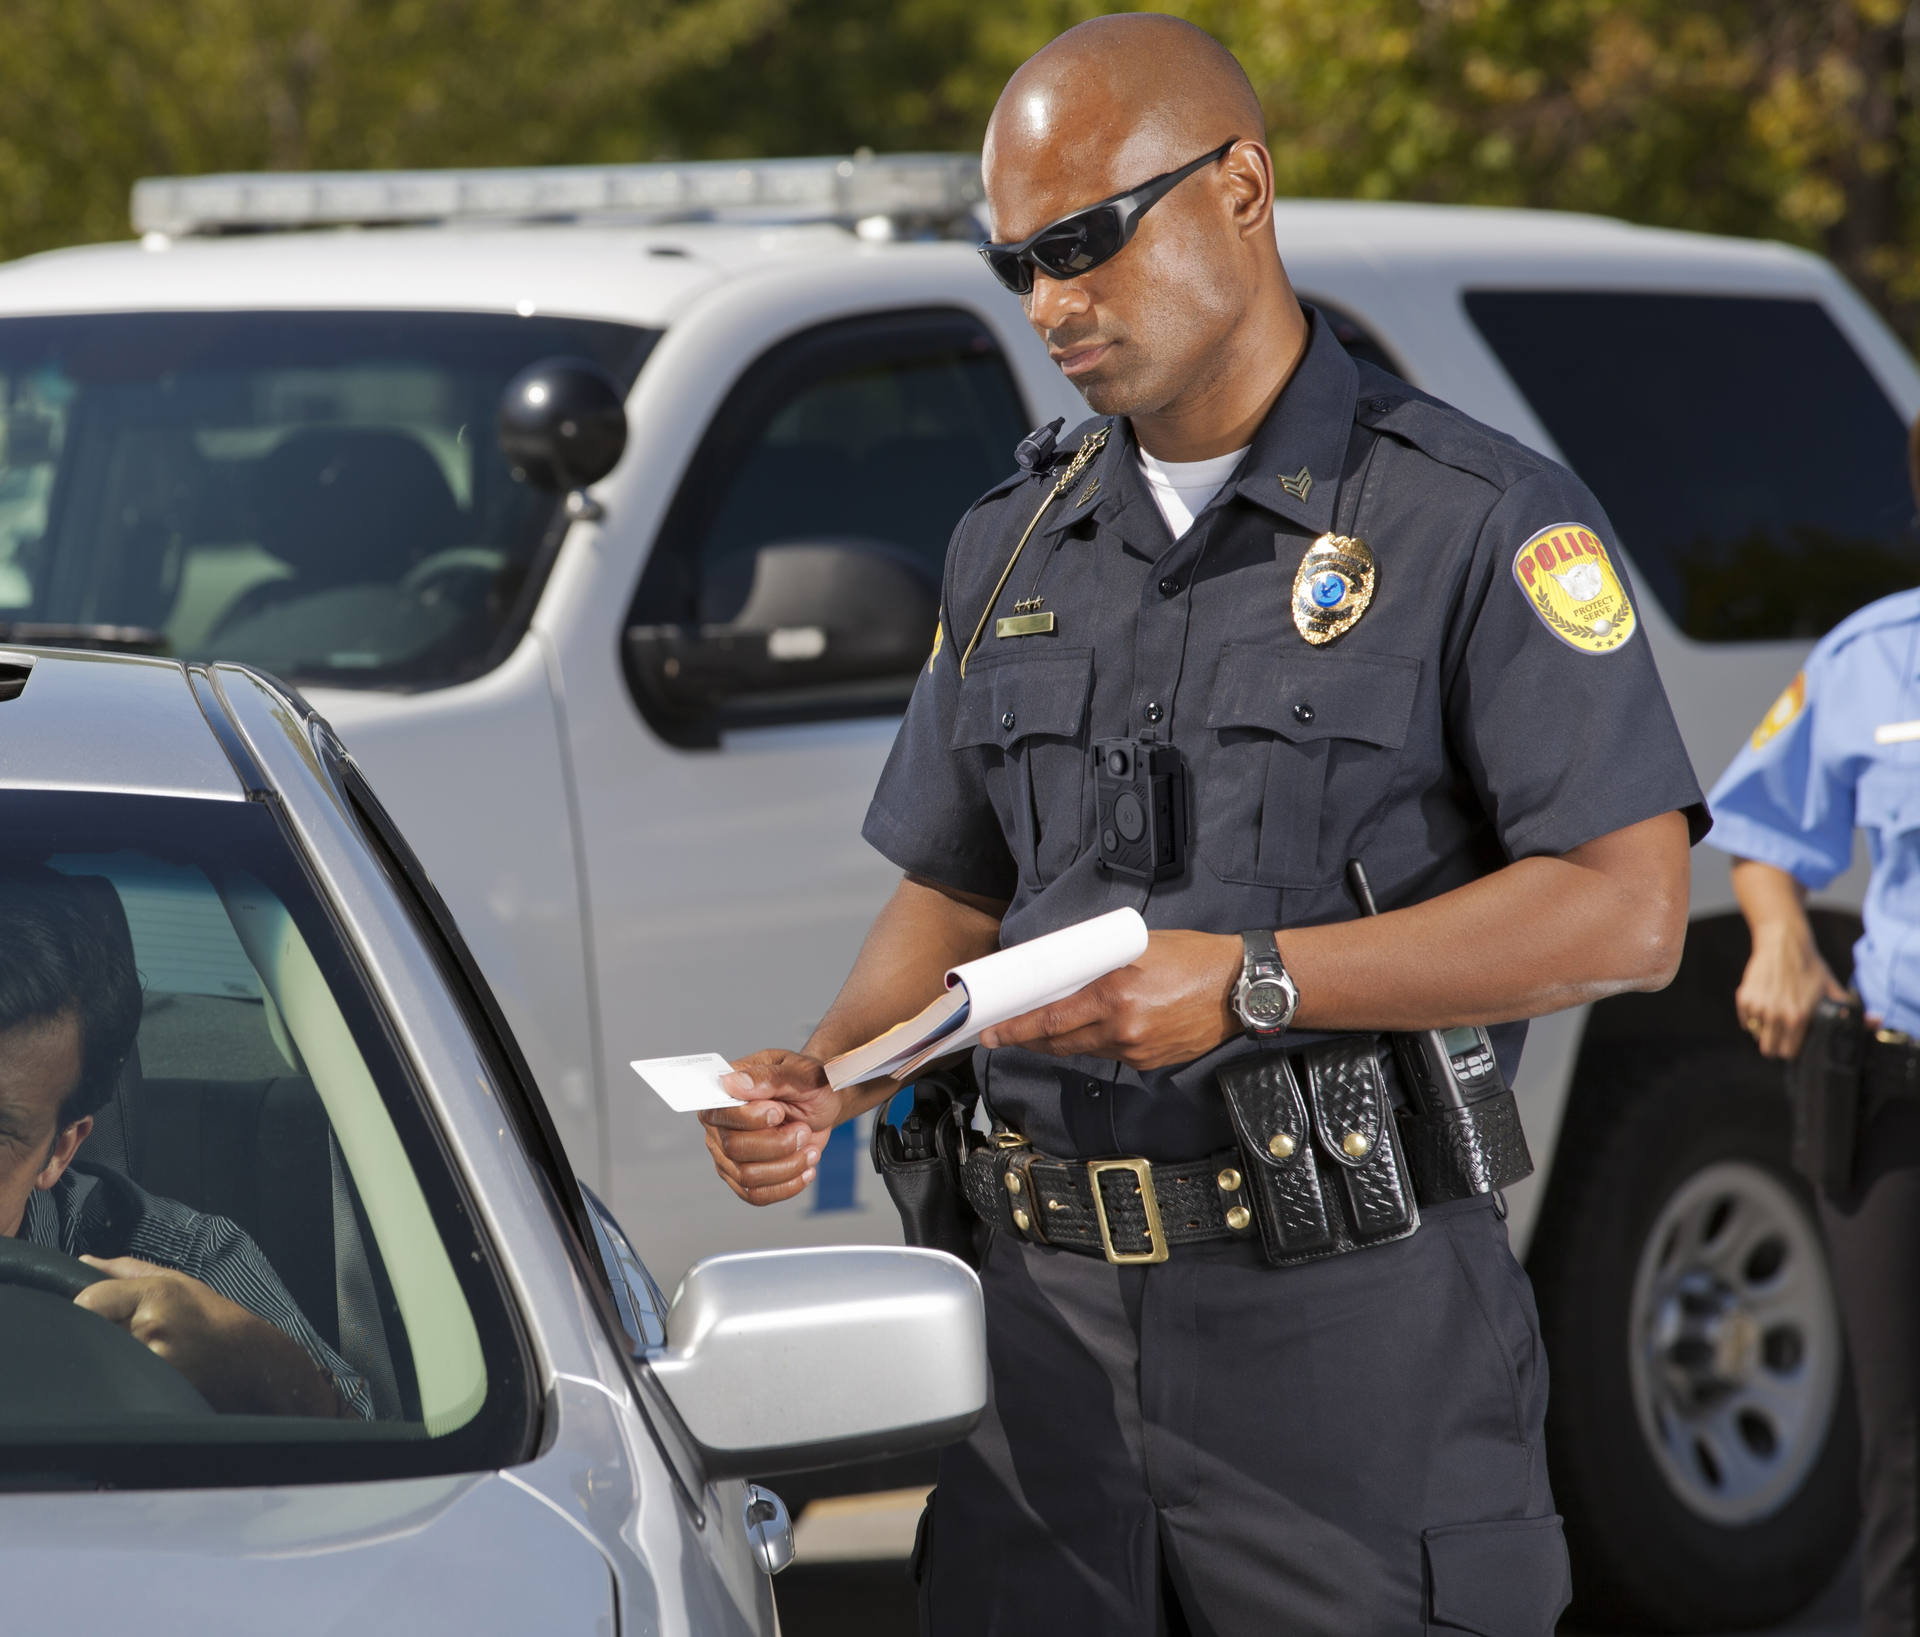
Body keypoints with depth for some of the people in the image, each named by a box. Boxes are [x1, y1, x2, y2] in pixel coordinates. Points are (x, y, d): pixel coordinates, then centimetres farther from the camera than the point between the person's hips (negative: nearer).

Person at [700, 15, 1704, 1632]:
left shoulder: (1480, 520, -4)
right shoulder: (1014, 544, 15)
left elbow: (1629, 912, -12)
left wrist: (1249, 982, -19)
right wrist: (825, 1077, 0)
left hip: (1351, 1331, -5)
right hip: (1046, 1310, 5)